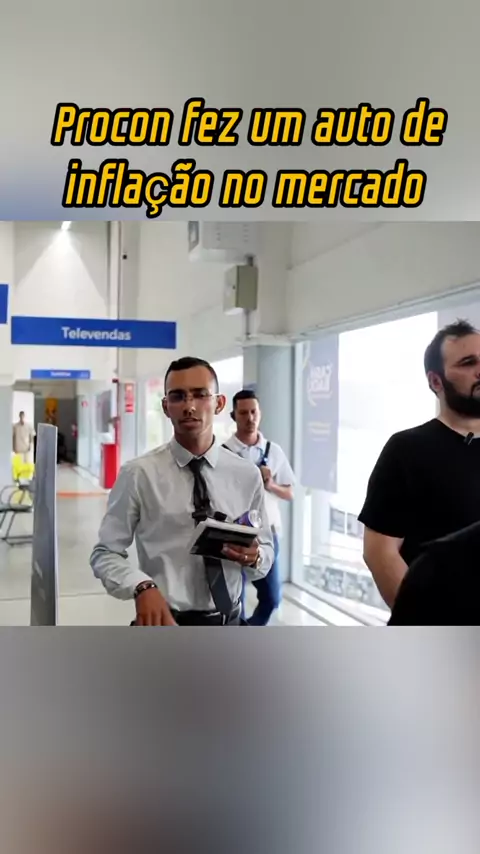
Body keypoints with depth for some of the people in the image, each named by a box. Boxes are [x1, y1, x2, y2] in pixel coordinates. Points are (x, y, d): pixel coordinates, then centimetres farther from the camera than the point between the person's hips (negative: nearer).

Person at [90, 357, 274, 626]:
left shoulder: (247, 475, -3)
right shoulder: (139, 475, -12)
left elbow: (266, 550, 6)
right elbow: (105, 554, -8)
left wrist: (254, 557, -17)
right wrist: (143, 587, -26)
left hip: (229, 624, 3)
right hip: (167, 624, -3)